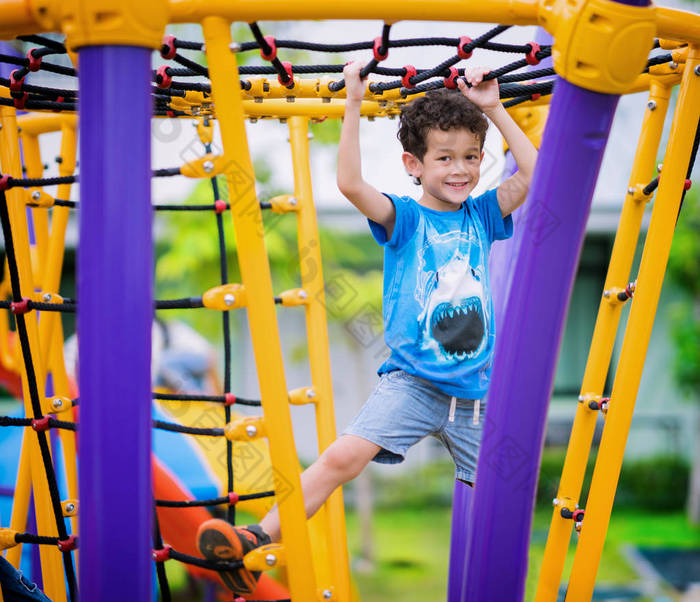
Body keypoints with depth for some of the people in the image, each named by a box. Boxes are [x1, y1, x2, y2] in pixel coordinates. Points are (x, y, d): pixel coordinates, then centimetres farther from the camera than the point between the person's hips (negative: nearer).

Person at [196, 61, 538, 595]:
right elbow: (351, 184, -16)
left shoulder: (481, 216, 10)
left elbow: (534, 173, 1)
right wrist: (353, 105, -17)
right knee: (344, 456, -21)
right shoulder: (404, 219, 1)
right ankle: (259, 542, -20)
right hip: (411, 383, -3)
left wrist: (494, 109, -1)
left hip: (475, 393, 3)